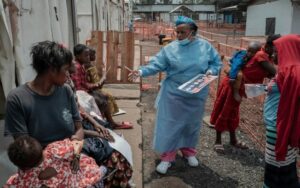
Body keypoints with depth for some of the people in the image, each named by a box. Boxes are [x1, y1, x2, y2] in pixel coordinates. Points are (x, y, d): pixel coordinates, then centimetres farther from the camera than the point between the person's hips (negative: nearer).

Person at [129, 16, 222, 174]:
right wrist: (141, 71, -24)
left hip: (196, 95, 2)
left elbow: (216, 62, 6)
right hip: (173, 94, -1)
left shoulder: (205, 46, -3)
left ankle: (188, 151, 40)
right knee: (170, 124, 2)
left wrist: (211, 71, -15)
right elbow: (156, 65, -10)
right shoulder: (170, 48, -6)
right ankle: (167, 157, 17)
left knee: (192, 124, 16)